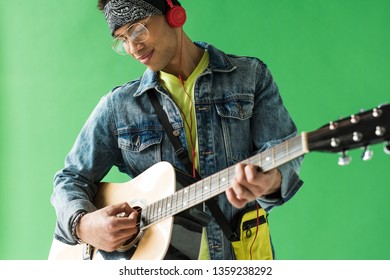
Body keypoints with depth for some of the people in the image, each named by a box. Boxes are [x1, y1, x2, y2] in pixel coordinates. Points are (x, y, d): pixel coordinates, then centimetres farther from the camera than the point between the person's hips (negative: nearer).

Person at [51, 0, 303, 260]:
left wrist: (269, 181, -29)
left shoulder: (251, 75, 6)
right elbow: (71, 179, 12)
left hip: (236, 251, -2)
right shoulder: (118, 106, 8)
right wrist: (83, 225, -12)